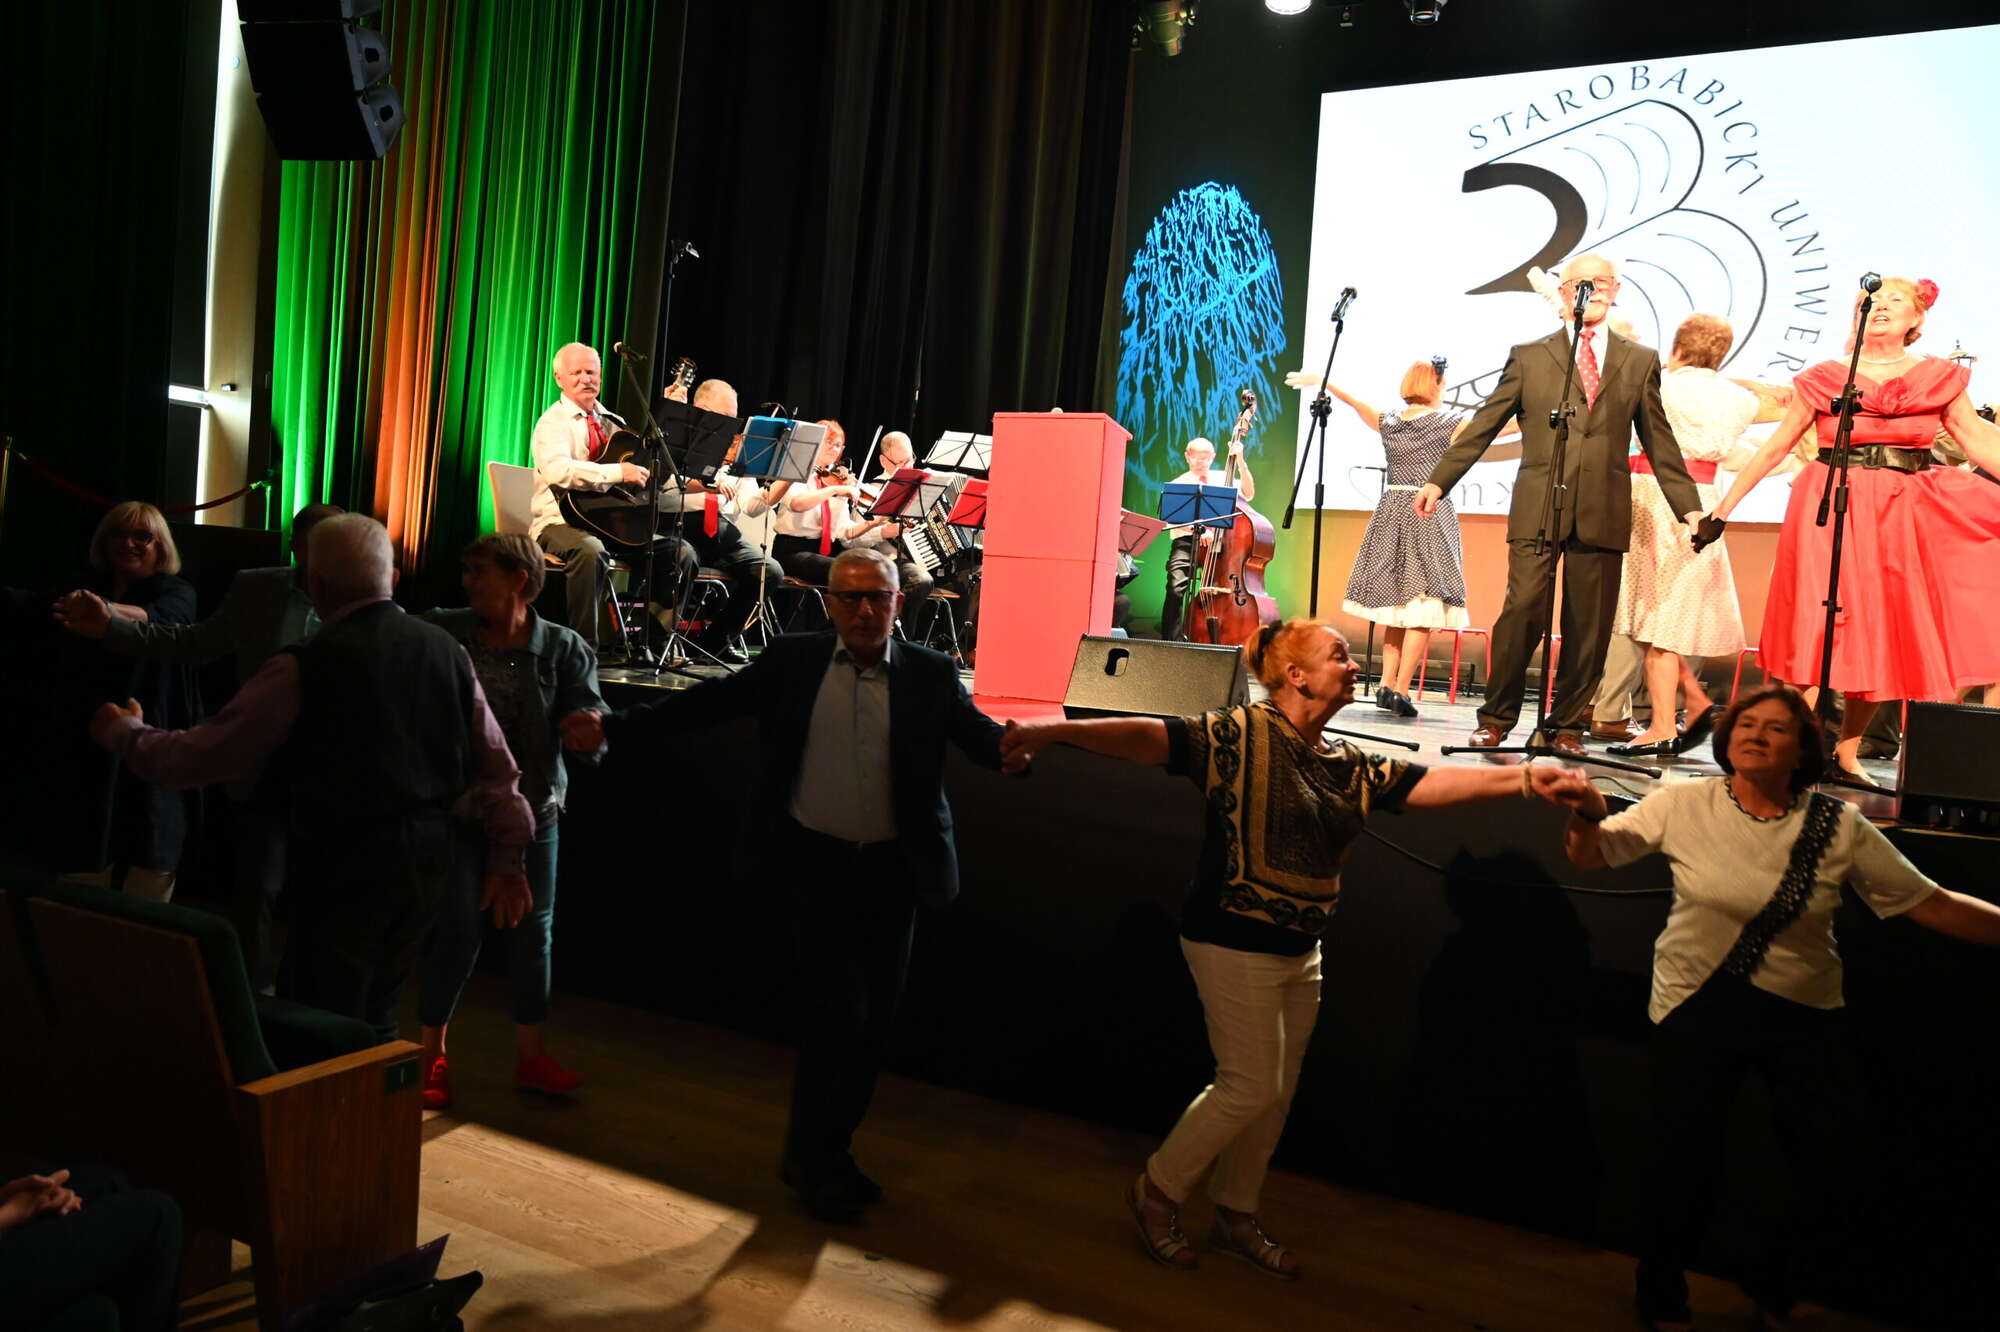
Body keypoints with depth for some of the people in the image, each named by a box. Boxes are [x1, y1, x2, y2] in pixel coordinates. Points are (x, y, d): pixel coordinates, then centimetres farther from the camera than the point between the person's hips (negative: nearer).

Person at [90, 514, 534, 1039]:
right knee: (374, 1020, 21)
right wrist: (507, 857, 14)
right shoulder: (448, 651, 2)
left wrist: (121, 731, 14)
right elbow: (497, 766, 5)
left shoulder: (305, 667, -13)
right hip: (428, 858, 6)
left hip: (344, 865, -6)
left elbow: (203, 756, -5)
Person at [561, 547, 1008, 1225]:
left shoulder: (931, 674, 1)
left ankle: (824, 1152, 32)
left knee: (874, 1018, 11)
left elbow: (984, 737, -9)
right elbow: (705, 703, -2)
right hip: (817, 864, -2)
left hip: (891, 871, 2)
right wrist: (612, 727, -10)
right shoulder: (793, 661, 0)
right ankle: (814, 1156, 20)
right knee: (835, 1010, -3)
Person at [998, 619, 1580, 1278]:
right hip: (1234, 945, -8)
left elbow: (1434, 782, 4)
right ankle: (1158, 1189, 20)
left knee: (1277, 1091, 15)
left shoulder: (1352, 766, 7)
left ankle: (1236, 1217, 33)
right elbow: (1149, 736, -26)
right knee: (1251, 1085, -1)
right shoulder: (1240, 734, -15)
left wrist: (1521, 776, -7)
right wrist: (1052, 731, -38)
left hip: (1299, 951, 8)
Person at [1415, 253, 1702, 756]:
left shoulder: (1640, 362, 15)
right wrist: (1438, 481, -1)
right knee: (1522, 612, -10)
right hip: (1538, 509, -2)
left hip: (1603, 514, 2)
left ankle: (1568, 726, 13)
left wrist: (1689, 507, 12)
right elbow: (1481, 427, 7)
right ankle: (1495, 719, 3)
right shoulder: (1528, 357, 10)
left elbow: (1660, 442, 16)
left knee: (1588, 627, 2)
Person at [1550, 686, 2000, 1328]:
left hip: (1803, 1015, 2)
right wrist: (1588, 814, -30)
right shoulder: (1684, 805, -7)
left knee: (1837, 1158, 2)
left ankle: (1771, 1276, 34)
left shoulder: (1840, 826, -3)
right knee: (1685, 1157, 0)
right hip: (1698, 1008, -2)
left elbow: (1931, 905, -1)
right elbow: (1590, 854, -9)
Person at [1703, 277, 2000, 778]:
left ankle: (1848, 747, 15)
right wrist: (1724, 508, 2)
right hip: (1834, 510, -2)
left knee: (1884, 633, 4)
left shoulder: (1940, 377, 9)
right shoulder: (1826, 377, 5)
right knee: (1821, 627, -7)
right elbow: (1774, 447, 5)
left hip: (1909, 512, 3)